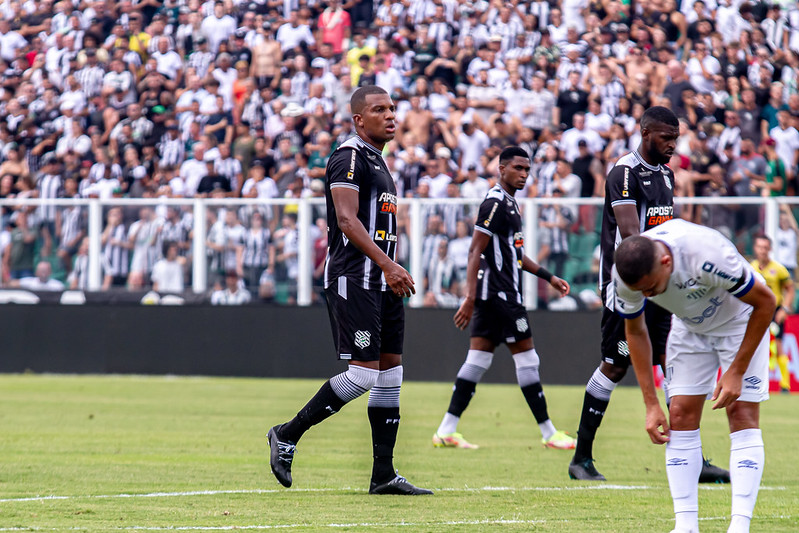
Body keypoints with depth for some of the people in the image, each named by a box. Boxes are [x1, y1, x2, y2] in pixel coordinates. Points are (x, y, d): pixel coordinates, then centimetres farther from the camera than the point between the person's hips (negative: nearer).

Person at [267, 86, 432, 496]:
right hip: (353, 280, -10)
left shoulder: (378, 162, 21)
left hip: (381, 282, 10)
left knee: (391, 371, 6)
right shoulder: (349, 158, -10)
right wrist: (388, 264, -25)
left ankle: (384, 474, 7)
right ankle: (288, 435, 0)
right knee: (363, 373, -13)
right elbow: (347, 220, -19)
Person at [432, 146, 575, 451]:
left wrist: (548, 277, 27)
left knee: (478, 360, 6)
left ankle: (446, 431, 4)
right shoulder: (494, 203, -13)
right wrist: (470, 298, -23)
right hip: (499, 294, -10)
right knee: (526, 358, -4)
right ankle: (548, 433, 1)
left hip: (494, 296, 10)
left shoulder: (509, 203, 18)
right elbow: (476, 251, -18)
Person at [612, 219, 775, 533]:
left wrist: (736, 371, -21)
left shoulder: (709, 257, -41)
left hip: (740, 321, -4)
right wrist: (651, 404, -7)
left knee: (742, 416, -13)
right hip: (689, 327, 4)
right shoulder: (626, 276, -25)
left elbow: (766, 302, -24)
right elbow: (635, 332, -4)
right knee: (681, 416, -6)